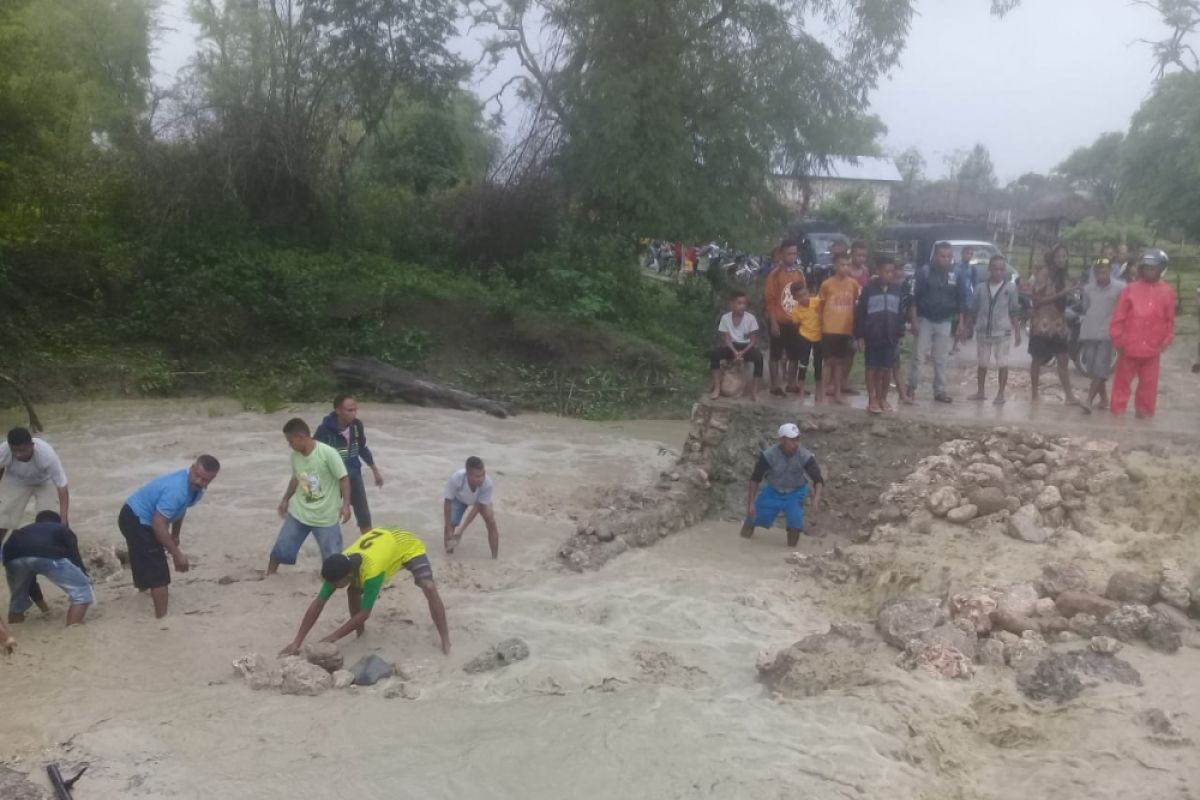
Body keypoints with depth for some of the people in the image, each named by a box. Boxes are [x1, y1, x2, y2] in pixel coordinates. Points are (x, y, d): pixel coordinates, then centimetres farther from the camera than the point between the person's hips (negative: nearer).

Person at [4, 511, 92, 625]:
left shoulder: (22, 531, 46)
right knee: (81, 589, 12)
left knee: (18, 596, 33)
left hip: (13, 557, 5)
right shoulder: (64, 530, 37)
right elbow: (75, 559, 24)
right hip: (47, 555, -4)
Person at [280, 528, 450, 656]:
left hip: (409, 545, -6)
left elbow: (364, 614, -34)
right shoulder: (340, 568, -26)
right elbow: (317, 604, -21)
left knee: (429, 588, -25)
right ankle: (361, 634, 10)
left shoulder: (372, 572, -44)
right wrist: (297, 642, -23)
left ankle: (445, 641, -15)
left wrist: (333, 637, -30)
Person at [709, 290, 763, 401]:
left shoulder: (750, 318, -9)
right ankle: (717, 388, -19)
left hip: (746, 347, -1)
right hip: (732, 347, 1)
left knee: (758, 357, -33)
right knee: (714, 354, -27)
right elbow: (726, 340, -6)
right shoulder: (725, 318, -7)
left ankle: (754, 391, -23)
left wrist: (742, 353, -22)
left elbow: (753, 341, -7)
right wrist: (735, 353, -23)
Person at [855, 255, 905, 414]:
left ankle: (883, 398, 20)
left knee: (887, 368, 8)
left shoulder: (896, 289, 5)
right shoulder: (869, 289, -6)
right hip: (872, 336, -3)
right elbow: (860, 314, -5)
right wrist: (860, 336, -8)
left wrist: (899, 335, 8)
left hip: (890, 337, 3)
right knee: (872, 368, 3)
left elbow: (901, 314, 11)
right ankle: (872, 400, 7)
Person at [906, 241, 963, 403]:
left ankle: (940, 391, 15)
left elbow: (959, 301, 10)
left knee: (941, 359, 8)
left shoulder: (955, 275, 4)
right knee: (918, 356, -4)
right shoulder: (924, 272, -7)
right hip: (925, 320, -3)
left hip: (944, 322, 3)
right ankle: (911, 389, 3)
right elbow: (914, 298, -7)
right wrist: (914, 321, -13)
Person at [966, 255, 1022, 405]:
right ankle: (981, 391, 25)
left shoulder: (1010, 287, -3)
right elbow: (974, 311, 7)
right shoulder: (981, 287, 1)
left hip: (1003, 332, -2)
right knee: (982, 363, 13)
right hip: (983, 331, 2)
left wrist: (1017, 332, -3)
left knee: (1002, 363, 3)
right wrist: (967, 327, 6)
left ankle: (1001, 393, 14)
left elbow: (1014, 312, 0)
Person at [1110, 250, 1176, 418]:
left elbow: (1170, 319, 5)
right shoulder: (1131, 289, -3)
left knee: (1149, 382, 11)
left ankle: (1144, 411, 23)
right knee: (1122, 380, 8)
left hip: (1152, 347, 1)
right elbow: (1118, 317, -2)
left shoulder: (1167, 291, 2)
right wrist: (1117, 339, -5)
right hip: (1129, 346, -1)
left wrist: (1167, 339, -4)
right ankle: (1117, 410, 18)